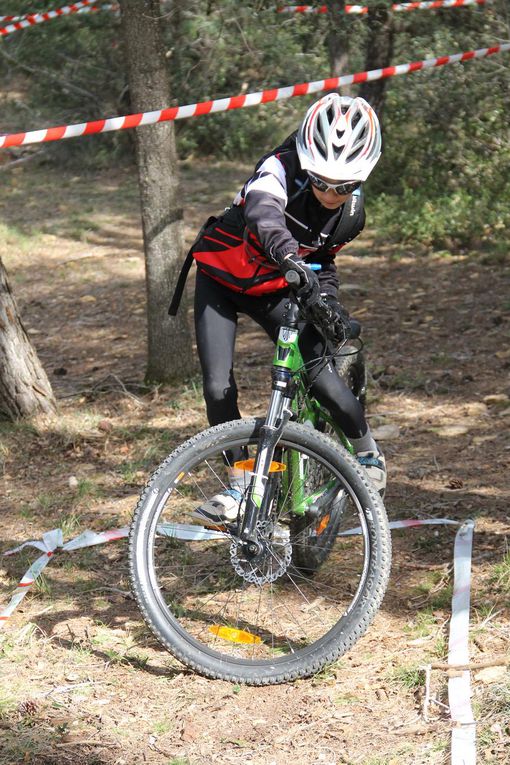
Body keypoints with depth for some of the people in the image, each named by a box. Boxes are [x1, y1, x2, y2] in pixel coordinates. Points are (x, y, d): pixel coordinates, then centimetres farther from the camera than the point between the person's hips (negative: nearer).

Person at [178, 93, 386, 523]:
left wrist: (331, 308, -9)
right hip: (222, 280, -2)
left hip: (275, 290, 2)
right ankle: (238, 489, 5)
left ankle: (369, 455, 12)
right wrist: (288, 254, -71)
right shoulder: (281, 171, -29)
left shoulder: (352, 213, -12)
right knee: (218, 389, -15)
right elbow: (263, 212, -53)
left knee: (321, 379, -16)